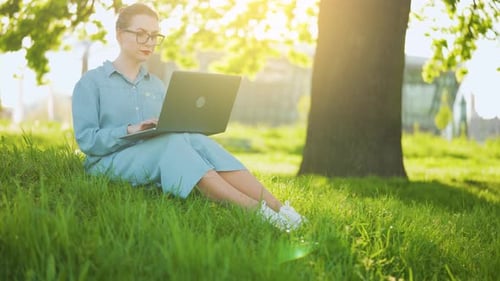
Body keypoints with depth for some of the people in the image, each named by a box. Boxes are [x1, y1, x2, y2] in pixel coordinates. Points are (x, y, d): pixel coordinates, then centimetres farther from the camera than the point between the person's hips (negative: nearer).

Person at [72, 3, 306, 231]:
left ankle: (276, 207, -43)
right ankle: (251, 209, -48)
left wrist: (180, 126, -7)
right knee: (173, 142, -33)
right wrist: (130, 130, -21)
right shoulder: (91, 82, 3)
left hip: (156, 159, 5)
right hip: (110, 165, -4)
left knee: (197, 141, -27)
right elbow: (86, 140, -7)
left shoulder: (156, 85, 20)